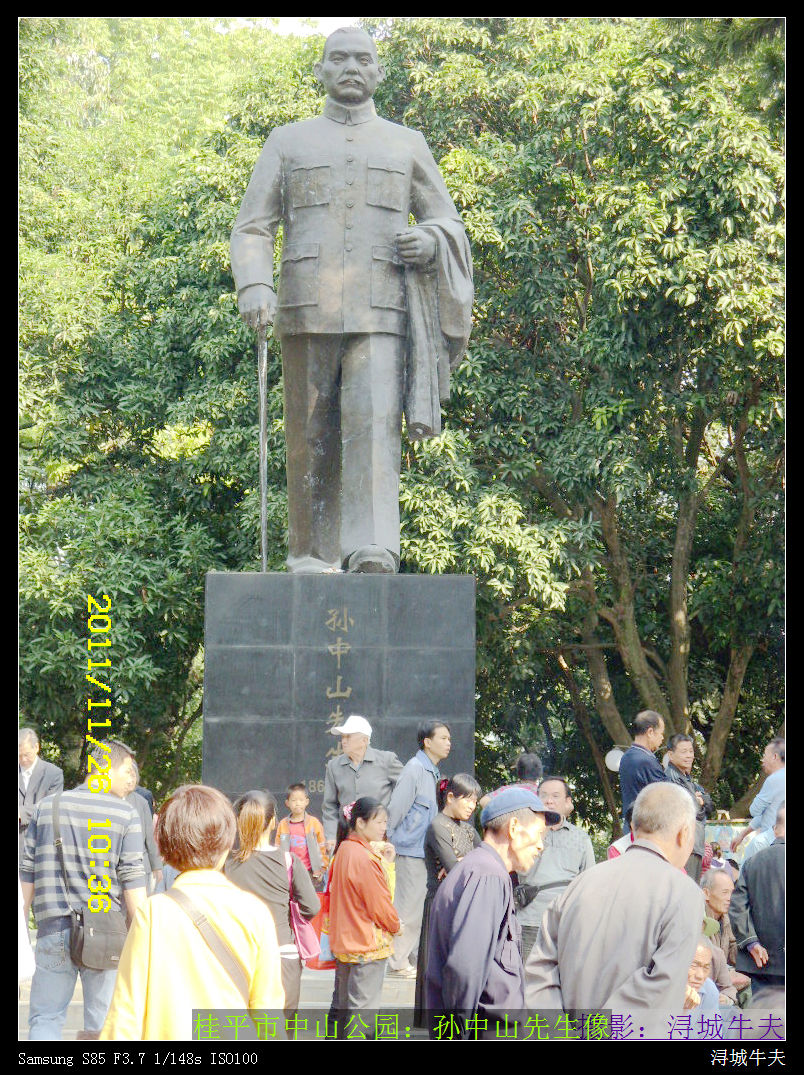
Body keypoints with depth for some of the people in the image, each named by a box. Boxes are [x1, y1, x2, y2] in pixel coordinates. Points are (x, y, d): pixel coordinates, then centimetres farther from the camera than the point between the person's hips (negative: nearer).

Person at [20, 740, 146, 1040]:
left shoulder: (46, 807, 7)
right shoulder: (125, 814, -3)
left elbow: (28, 872, 9)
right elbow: (132, 881, -6)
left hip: (53, 930, 2)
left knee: (45, 1018, 5)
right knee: (101, 1025, 11)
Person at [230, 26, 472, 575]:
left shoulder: (407, 145, 16)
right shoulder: (287, 143, 15)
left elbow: (449, 224, 19)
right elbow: (252, 228, 9)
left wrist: (429, 243, -6)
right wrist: (254, 287, -11)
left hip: (381, 314, -1)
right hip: (307, 312, 1)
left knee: (375, 421, -18)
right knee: (312, 436, 0)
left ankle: (373, 552, -30)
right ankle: (312, 559, 7)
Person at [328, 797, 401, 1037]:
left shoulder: (344, 850, 6)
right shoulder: (365, 859, -22)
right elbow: (378, 904, -18)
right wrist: (395, 925, 1)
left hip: (343, 941, 9)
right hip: (368, 944, -9)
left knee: (342, 1003, 18)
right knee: (363, 1007, -3)